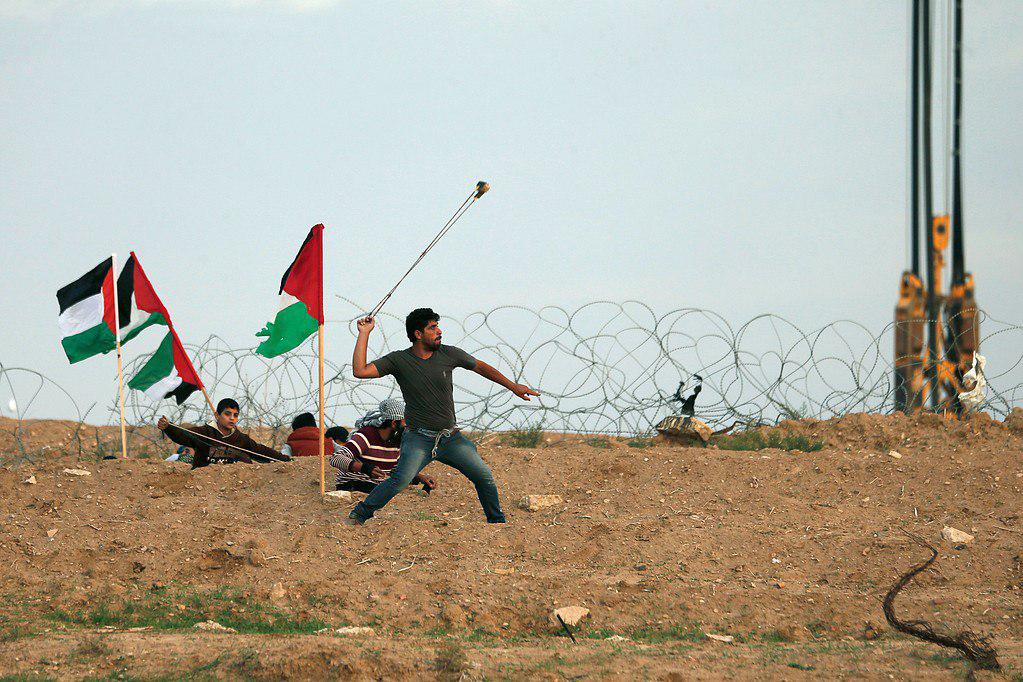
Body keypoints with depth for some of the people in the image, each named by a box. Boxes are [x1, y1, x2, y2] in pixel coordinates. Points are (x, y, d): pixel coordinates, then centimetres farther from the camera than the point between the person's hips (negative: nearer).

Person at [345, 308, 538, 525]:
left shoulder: (449, 354, 2)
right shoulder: (398, 360, -4)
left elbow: (480, 367, 17)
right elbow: (360, 371, -13)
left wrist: (513, 386, 20)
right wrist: (364, 334, -13)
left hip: (450, 437, 4)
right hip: (418, 439, -4)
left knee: (485, 477, -1)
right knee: (401, 479, -26)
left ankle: (497, 521, 22)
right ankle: (357, 517, -17)